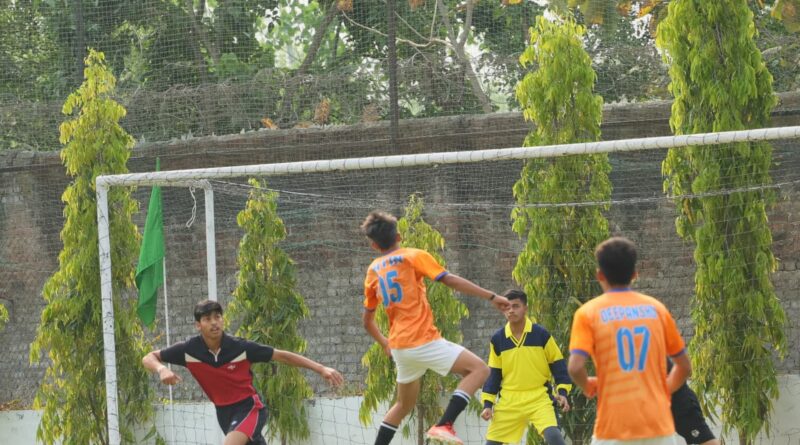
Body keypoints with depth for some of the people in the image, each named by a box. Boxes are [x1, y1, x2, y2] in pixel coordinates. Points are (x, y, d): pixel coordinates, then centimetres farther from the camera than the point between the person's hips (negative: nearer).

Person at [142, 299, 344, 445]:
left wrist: (321, 369, -15)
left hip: (249, 406, -4)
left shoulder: (240, 347, -19)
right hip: (223, 411, 4)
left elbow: (282, 356, -11)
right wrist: (161, 369, -31)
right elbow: (149, 358, -6)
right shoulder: (188, 350, -14)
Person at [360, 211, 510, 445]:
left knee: (404, 404, 23)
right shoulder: (413, 256, -1)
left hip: (398, 346, 7)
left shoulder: (373, 271, 14)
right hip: (424, 340, -7)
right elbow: (450, 280, -10)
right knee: (478, 369, -6)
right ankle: (444, 425, -22)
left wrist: (385, 343, 36)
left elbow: (368, 321, 20)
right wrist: (491, 296, -9)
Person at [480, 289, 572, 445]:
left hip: (539, 398, -3)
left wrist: (562, 392, -7)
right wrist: (488, 404, 3)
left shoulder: (541, 334, -4)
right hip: (508, 401, 3)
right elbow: (493, 373, 9)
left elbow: (557, 364, 3)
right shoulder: (497, 339, 3)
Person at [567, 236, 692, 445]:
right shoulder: (656, 308, 7)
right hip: (658, 427, 2)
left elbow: (575, 367, -13)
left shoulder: (588, 312, -1)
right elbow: (684, 367, 11)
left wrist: (587, 387, 8)